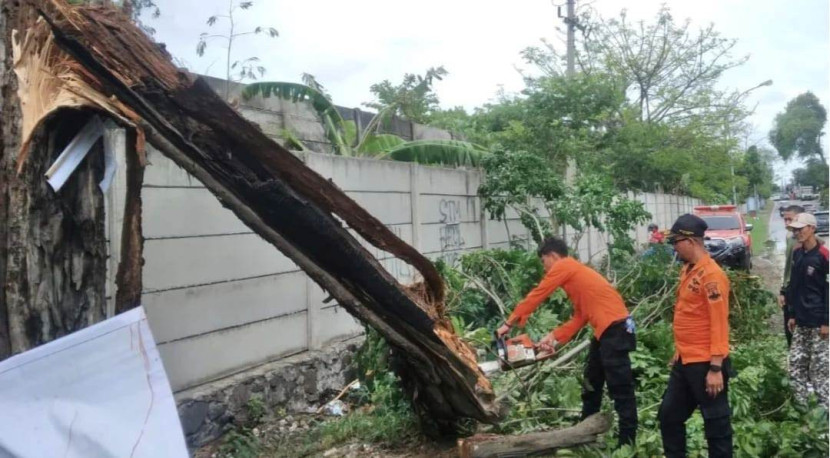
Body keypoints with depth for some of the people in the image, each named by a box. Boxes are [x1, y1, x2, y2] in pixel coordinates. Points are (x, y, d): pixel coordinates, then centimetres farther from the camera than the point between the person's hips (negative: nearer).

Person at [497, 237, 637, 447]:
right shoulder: (574, 272, 22)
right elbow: (580, 316, 16)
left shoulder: (563, 267, -3)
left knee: (620, 390, -7)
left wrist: (509, 323, 4)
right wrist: (555, 337, 10)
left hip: (614, 329, -10)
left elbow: (536, 296, -2)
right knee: (591, 384, 19)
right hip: (606, 330, 10)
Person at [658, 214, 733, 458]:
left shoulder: (712, 275, -18)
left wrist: (716, 369, -20)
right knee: (669, 415, 16)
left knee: (715, 422, 6)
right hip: (685, 362, 9)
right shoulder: (687, 270, 9)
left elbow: (719, 325, -20)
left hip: (706, 364, -9)